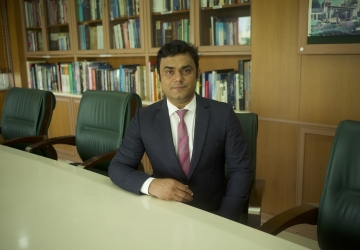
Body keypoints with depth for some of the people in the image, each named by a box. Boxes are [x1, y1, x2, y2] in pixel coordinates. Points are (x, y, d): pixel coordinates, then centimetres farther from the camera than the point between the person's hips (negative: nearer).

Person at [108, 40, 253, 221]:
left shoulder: (223, 114, -5)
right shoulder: (144, 118, -2)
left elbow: (240, 170, -2)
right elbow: (117, 167, -2)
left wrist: (224, 220, -15)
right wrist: (151, 185, -21)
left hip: (211, 214, 1)